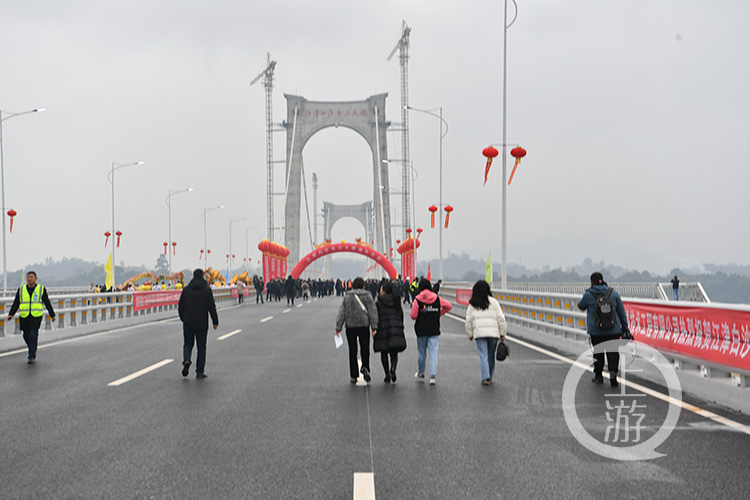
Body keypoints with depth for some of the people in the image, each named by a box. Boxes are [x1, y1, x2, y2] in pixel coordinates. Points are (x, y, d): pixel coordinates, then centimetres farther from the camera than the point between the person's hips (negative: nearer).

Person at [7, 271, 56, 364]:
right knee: (26, 336, 8)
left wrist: (52, 315, 11)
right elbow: (16, 304, 6)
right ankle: (33, 351, 33)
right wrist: (11, 314, -7)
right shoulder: (21, 290, 7)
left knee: (33, 336, -14)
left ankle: (31, 356, -13)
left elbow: (47, 303, 8)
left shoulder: (41, 289, 3)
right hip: (24, 317, 3)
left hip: (36, 316, -3)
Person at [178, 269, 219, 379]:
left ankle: (186, 360, -15)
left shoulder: (186, 290, 4)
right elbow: (212, 307, -5)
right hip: (202, 323, -2)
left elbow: (180, 306, 8)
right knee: (201, 346, 6)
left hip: (188, 323, 2)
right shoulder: (207, 290, -4)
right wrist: (215, 322, 2)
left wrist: (183, 318, 22)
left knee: (188, 344, 15)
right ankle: (200, 372, 5)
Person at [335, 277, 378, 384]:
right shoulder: (367, 296, 1)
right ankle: (365, 368, -17)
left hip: (350, 326, 1)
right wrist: (374, 327, -5)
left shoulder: (347, 296, 5)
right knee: (365, 349, 9)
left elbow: (342, 313, 2)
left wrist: (338, 328, 3)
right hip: (364, 326, -1)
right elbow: (372, 312, -5)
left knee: (352, 351, 7)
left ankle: (353, 376, 7)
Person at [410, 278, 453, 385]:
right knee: (433, 353, 0)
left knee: (421, 352, 14)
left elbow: (413, 315, -12)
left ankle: (421, 374, 29)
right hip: (434, 330, 1)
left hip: (421, 330, -1)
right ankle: (433, 376, -10)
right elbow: (449, 306, 6)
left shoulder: (417, 299, -10)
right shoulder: (437, 298, -1)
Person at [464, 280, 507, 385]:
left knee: (483, 355, -1)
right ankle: (490, 376, 22)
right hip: (493, 332, 0)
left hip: (479, 332, 0)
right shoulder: (493, 302, 4)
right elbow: (501, 318, 3)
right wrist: (503, 333, 10)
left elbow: (468, 320, 7)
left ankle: (485, 377, -12)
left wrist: (470, 334, 18)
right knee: (491, 355, 12)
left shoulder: (472, 304, 6)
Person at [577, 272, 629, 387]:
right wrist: (625, 327, 11)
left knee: (598, 352, 10)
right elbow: (621, 311, 5)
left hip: (596, 330, -1)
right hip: (613, 330, 1)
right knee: (613, 351, 1)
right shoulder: (613, 293, 3)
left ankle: (598, 376, 18)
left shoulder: (588, 295, -5)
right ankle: (613, 371, -19)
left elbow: (581, 307, 13)